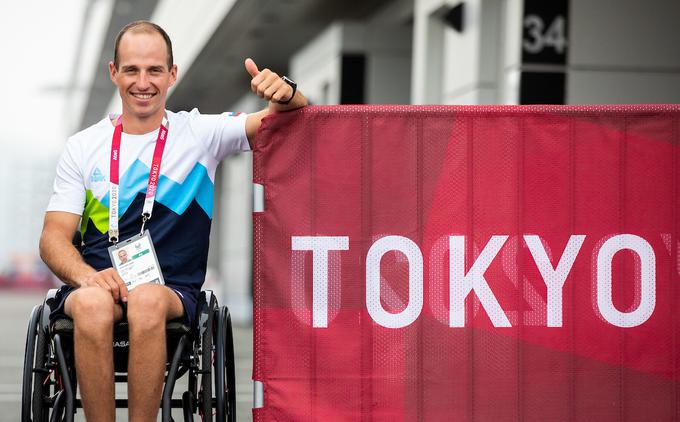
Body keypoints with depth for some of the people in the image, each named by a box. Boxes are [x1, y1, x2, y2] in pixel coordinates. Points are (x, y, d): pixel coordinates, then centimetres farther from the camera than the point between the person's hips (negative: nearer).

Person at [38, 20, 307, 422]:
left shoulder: (201, 133, 9)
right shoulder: (83, 147, 12)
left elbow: (292, 118, 3)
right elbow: (53, 237, 7)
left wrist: (285, 93, -23)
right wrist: (87, 275, -16)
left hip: (172, 288, -1)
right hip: (95, 283, 1)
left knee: (147, 301, -37)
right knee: (93, 305, -36)